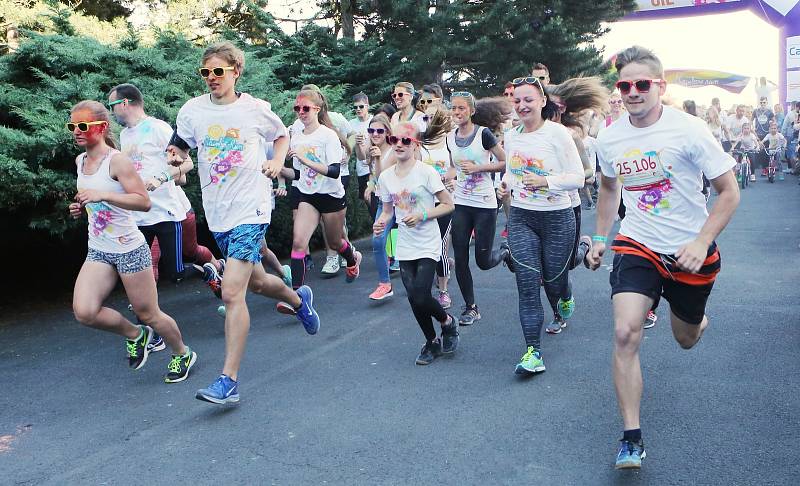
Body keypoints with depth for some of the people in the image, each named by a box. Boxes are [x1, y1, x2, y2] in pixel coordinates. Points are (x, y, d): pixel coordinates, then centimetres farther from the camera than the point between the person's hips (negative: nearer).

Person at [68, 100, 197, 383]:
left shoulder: (117, 161, -14)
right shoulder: (80, 161, 9)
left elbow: (144, 202, -22)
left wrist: (103, 195, -30)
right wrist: (80, 208, 6)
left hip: (130, 250, -7)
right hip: (98, 251, 7)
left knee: (148, 314, 3)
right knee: (84, 312, -11)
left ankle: (182, 354, 30)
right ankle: (135, 335, 17)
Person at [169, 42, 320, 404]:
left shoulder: (256, 109, -4)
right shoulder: (193, 109, 2)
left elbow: (281, 136, 13)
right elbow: (179, 147, 12)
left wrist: (277, 161, -7)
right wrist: (175, 157, -11)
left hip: (250, 211, -5)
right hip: (217, 213, 5)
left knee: (231, 292, -15)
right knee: (255, 282, 20)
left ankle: (229, 381, -8)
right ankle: (299, 299, 52)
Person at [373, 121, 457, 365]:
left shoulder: (426, 172, -12)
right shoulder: (386, 176, 3)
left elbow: (448, 205, -8)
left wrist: (422, 215, -20)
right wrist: (381, 221, -8)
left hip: (427, 246, -5)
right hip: (405, 247, 5)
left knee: (421, 297, -13)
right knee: (414, 299, 5)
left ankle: (448, 322, 20)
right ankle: (432, 342, 27)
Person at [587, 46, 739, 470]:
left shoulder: (689, 129, -16)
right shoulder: (609, 139, -4)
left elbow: (729, 192, -11)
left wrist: (701, 243, -22)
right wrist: (600, 237, 13)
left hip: (690, 252, -1)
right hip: (637, 245, 1)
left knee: (686, 340, 18)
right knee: (625, 334, -18)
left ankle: (695, 318, 58)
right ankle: (631, 438, -6)